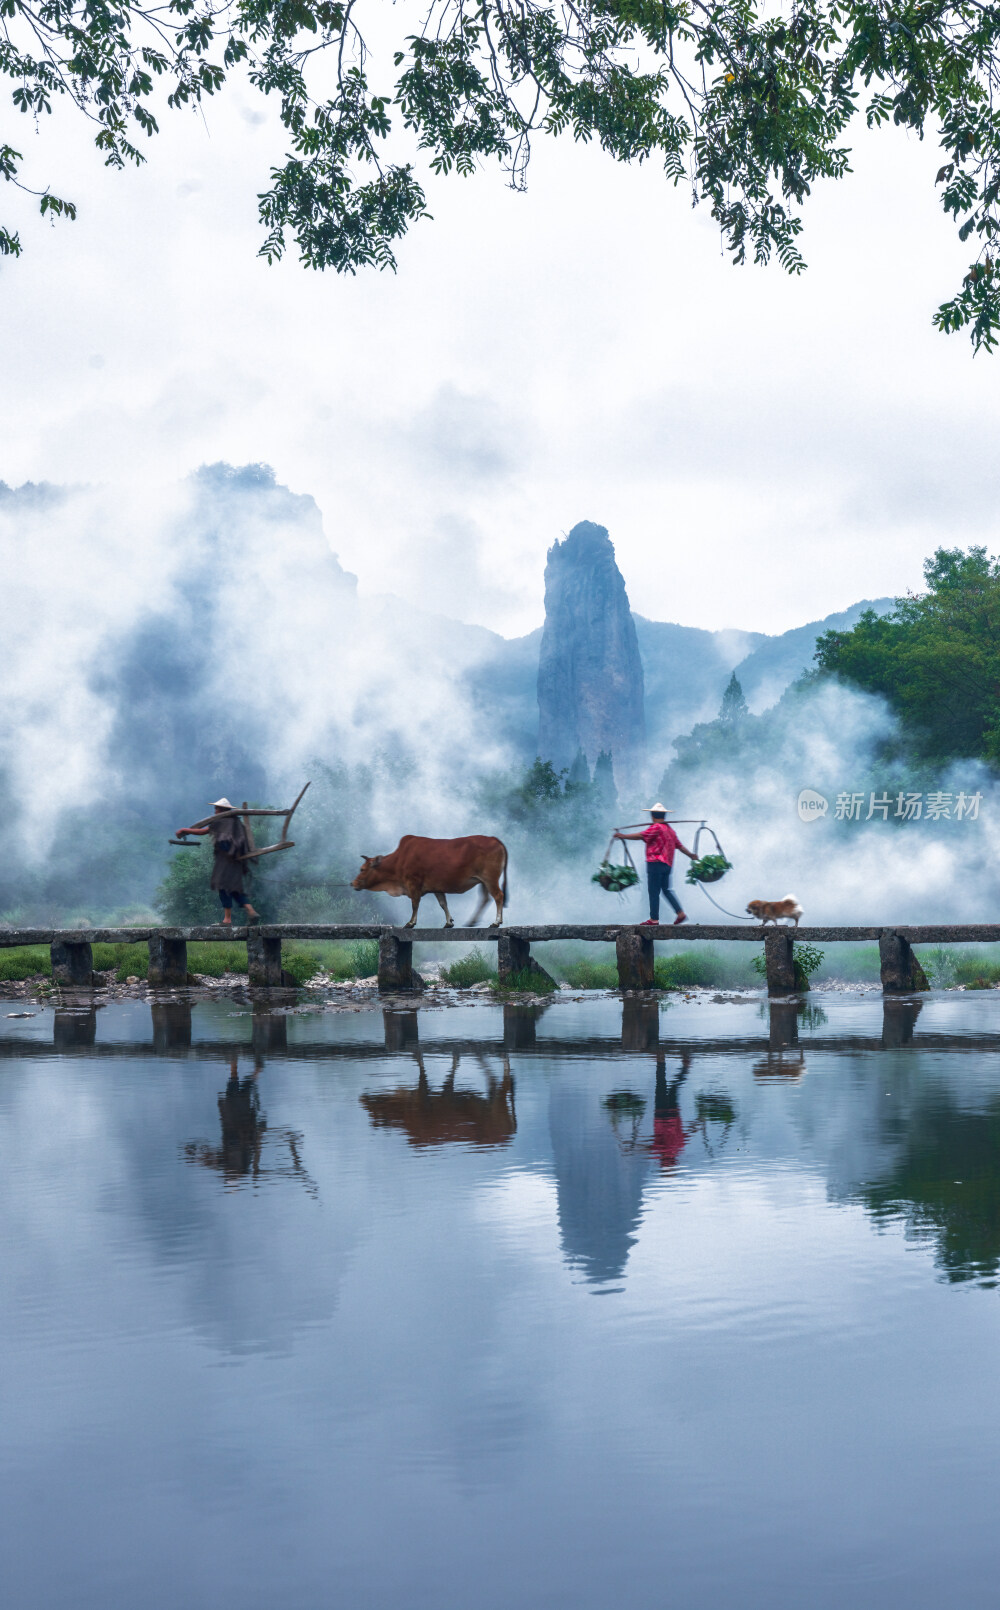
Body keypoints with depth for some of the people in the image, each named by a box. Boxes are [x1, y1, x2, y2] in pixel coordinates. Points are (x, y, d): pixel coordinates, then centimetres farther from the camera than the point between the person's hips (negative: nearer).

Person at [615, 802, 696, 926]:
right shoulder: (670, 829, 15)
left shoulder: (656, 828, -10)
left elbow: (640, 835, -18)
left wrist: (623, 836, -14)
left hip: (655, 863, -9)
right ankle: (681, 913, 9)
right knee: (666, 890, 15)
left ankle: (654, 918, -2)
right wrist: (690, 855, 29)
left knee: (654, 891, -4)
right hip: (667, 864, 9)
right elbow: (679, 845, 19)